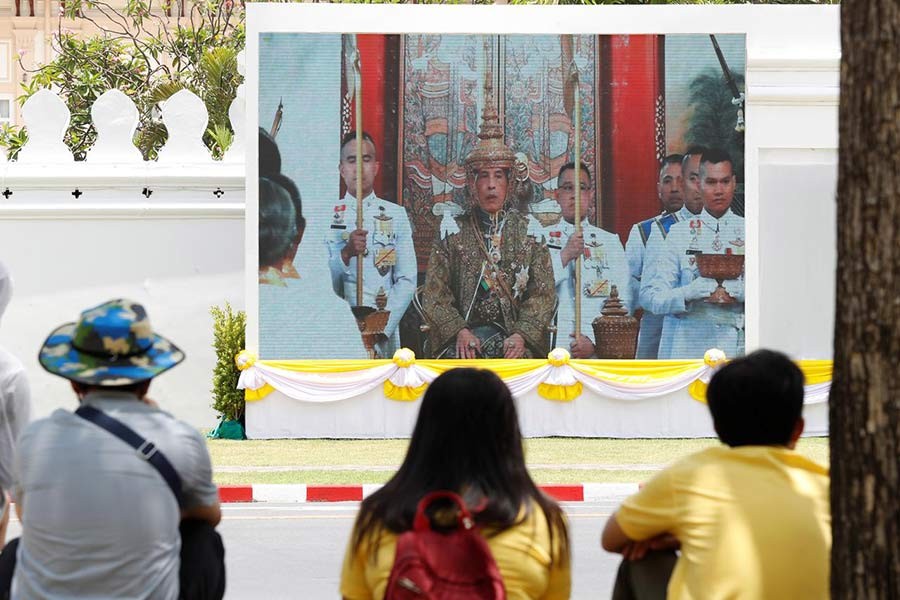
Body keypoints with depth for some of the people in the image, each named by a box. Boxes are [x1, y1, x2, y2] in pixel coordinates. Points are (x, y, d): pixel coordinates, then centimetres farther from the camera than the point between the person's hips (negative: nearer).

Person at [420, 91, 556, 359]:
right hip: (465, 334, 0)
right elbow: (434, 295, 5)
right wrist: (460, 331, -12)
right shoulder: (453, 232, 11)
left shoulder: (529, 231, 12)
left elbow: (544, 294, 5)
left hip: (516, 342, 0)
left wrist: (521, 335, -11)